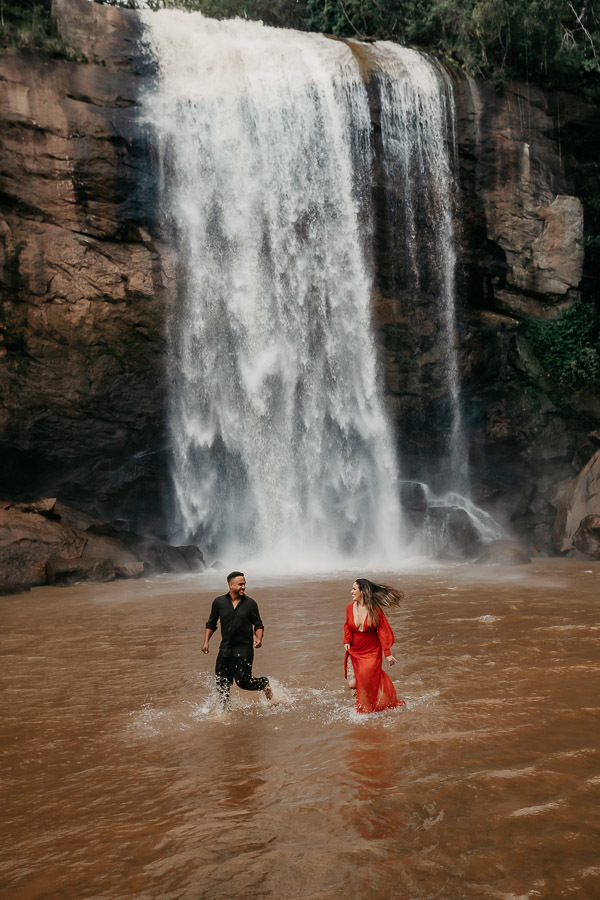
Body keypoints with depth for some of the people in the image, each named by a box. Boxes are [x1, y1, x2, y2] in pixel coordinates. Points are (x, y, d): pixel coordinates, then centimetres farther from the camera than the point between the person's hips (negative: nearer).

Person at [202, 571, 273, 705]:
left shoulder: (250, 603, -2)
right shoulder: (219, 602, 1)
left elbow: (258, 624, 4)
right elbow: (211, 624, 13)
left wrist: (259, 639, -14)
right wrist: (206, 641, 3)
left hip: (244, 650, -3)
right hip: (225, 649, 3)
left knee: (243, 682, -5)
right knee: (221, 683, 5)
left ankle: (265, 683, 24)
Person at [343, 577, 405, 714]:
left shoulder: (374, 609, -14)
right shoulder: (350, 608, -3)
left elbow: (383, 631, -10)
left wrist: (387, 653, -11)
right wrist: (347, 641, -5)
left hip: (371, 652, -3)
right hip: (354, 651, 3)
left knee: (368, 683, -5)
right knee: (352, 684, -9)